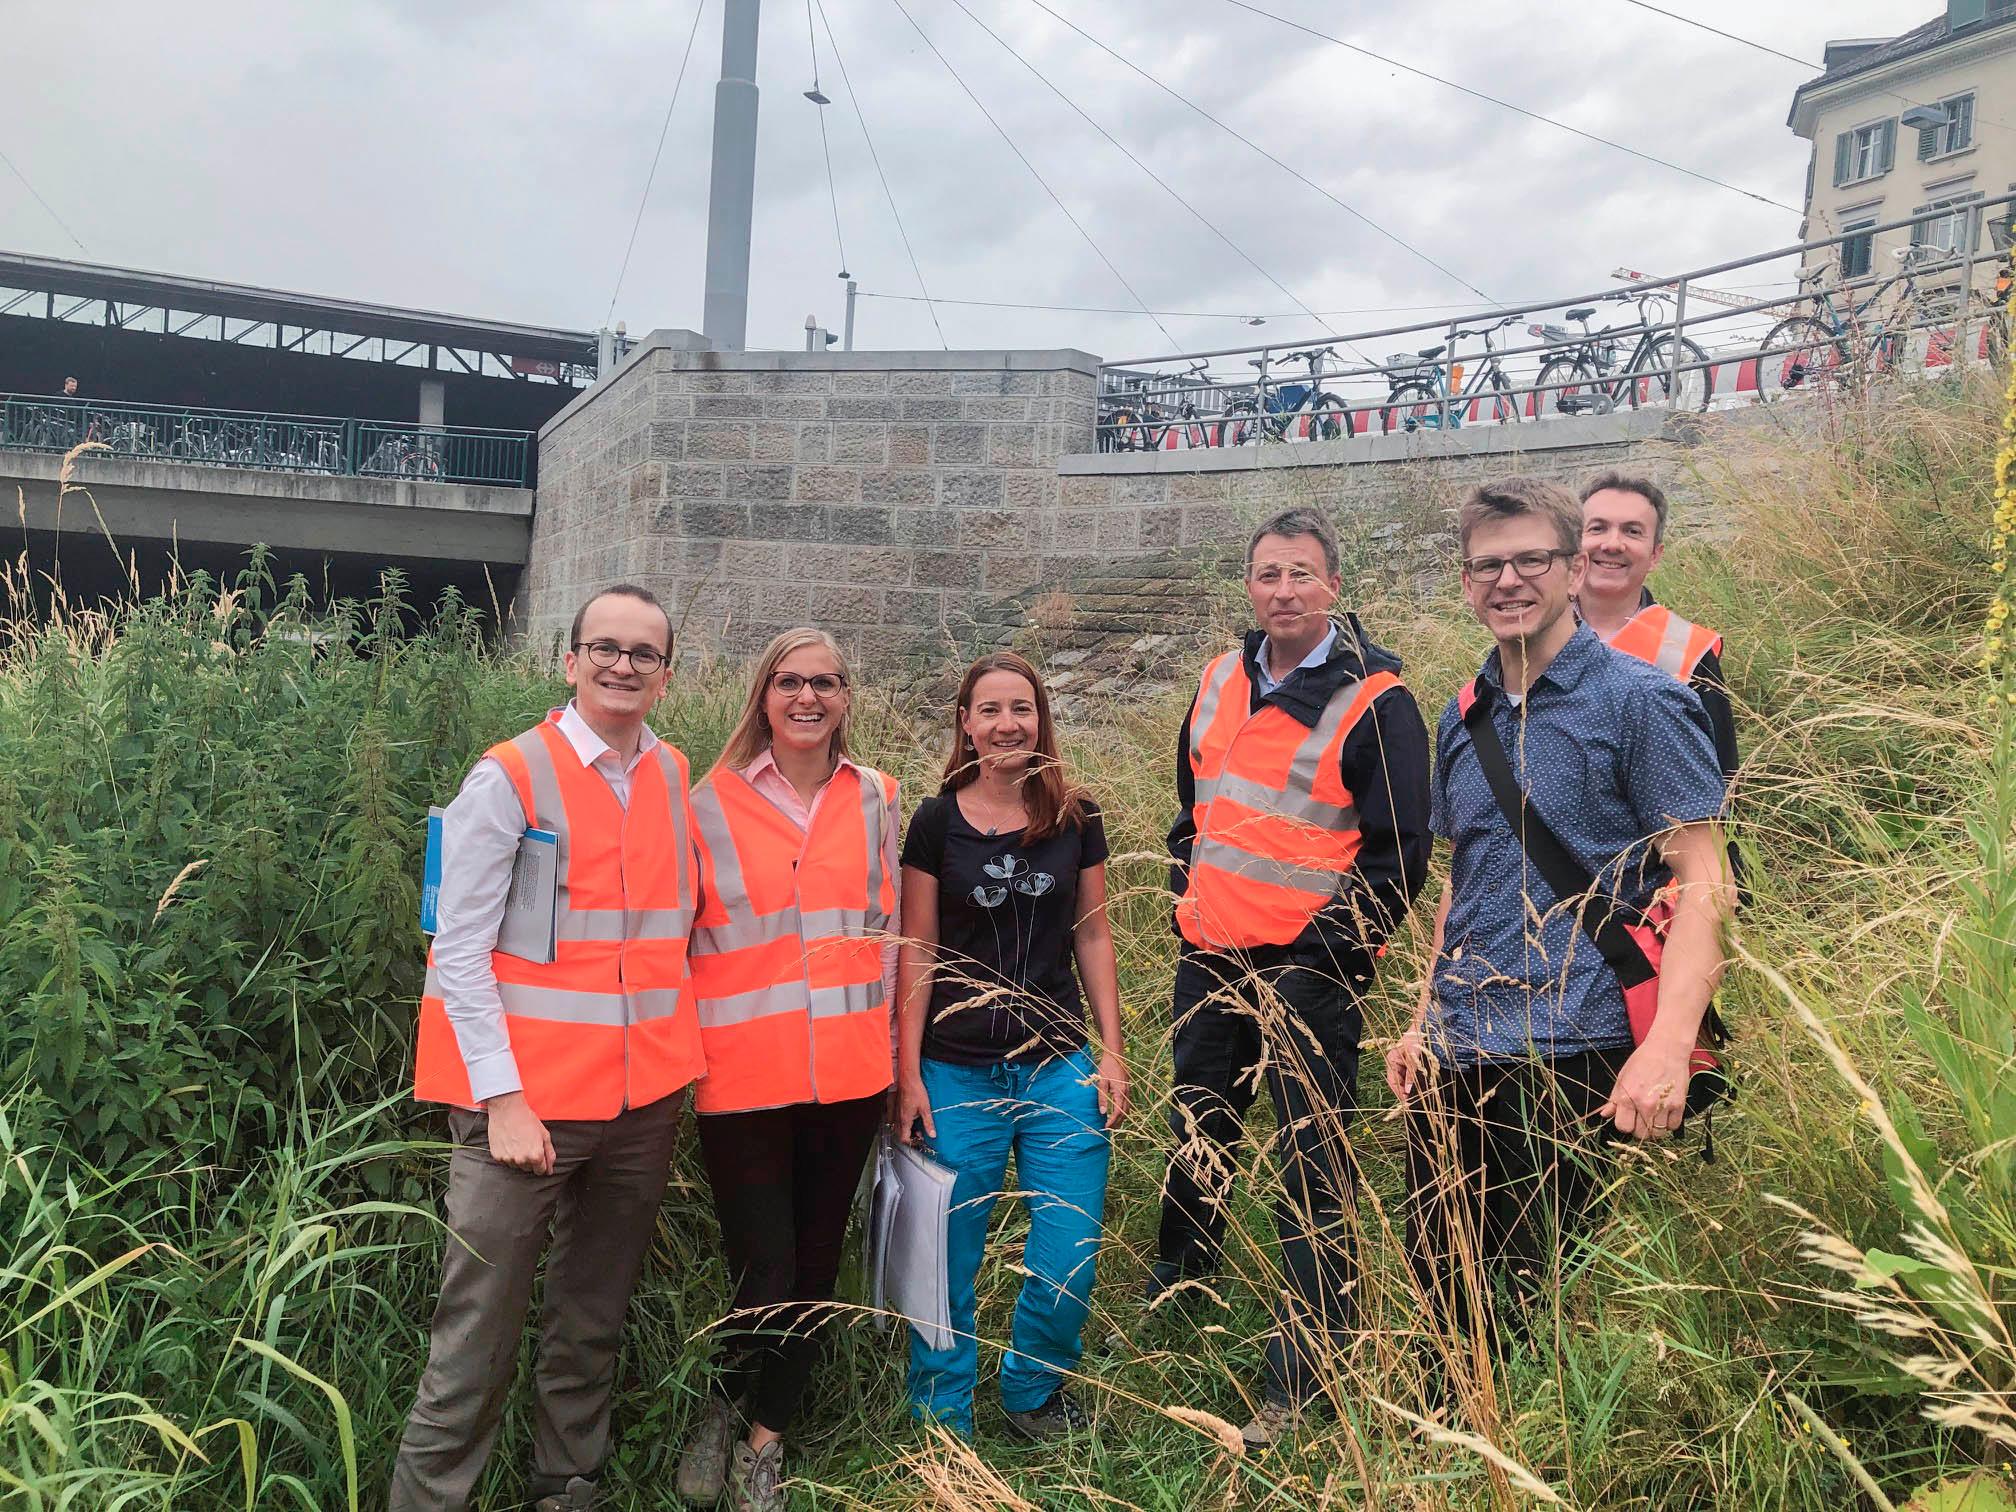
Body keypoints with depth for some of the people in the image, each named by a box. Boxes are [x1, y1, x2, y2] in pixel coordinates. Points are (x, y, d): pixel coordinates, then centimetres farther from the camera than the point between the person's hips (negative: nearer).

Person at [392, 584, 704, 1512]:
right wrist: (505, 1101, -13)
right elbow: (459, 952, -9)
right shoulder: (510, 777, -7)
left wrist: (677, 1060, 9)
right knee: (479, 1338, 0)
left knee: (594, 1324, 17)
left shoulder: (676, 779, 7)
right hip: (524, 1098, -5)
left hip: (645, 1098, 5)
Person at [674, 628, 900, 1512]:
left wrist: (878, 1032, 13)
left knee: (816, 1261, 12)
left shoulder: (874, 799, 6)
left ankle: (765, 1439, 33)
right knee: (765, 1267, -1)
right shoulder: (712, 803, -2)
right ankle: (722, 1407, 31)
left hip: (848, 1072, 3)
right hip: (743, 1072, -3)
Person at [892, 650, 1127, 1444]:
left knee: (1068, 1259, 4)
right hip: (958, 1073, -1)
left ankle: (1032, 1393, 31)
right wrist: (907, 1073, -4)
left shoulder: (1077, 818, 3)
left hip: (1059, 1067, 2)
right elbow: (916, 951, -1)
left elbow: (1092, 936, 8)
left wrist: (1112, 1051, 4)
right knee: (949, 1261, 8)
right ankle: (941, 1423, 28)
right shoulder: (937, 821, -2)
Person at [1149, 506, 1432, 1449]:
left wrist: (1326, 961, -15)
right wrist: (1187, 907, 11)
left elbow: (1398, 853, -12)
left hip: (1308, 972, -6)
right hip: (1209, 962, 6)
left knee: (1312, 1171, 0)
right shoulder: (1222, 681, 8)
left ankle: (1300, 1380, 11)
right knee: (1197, 1137, 21)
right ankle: (1174, 1292, 43)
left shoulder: (1374, 702, -11)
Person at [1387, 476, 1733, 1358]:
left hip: (1572, 1054, -6)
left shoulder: (1639, 700, -7)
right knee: (1442, 1284, 13)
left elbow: (1702, 881, -12)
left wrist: (1669, 1044, -23)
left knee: (1549, 1302, 6)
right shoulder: (1463, 716, 12)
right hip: (1457, 1055, 6)